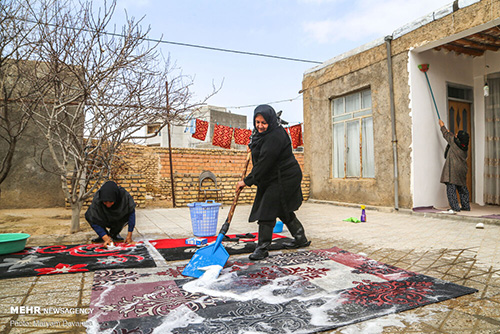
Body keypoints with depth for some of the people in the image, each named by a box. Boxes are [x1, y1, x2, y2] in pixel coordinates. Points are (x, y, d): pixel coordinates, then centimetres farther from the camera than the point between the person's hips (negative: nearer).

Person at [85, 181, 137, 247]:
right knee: (89, 216, -29)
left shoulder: (125, 196, -34)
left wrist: (129, 235, -27)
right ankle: (104, 235, -5)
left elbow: (131, 212, -25)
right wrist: (105, 238, -37)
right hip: (104, 221, 0)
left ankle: (114, 234, -3)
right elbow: (94, 222, -27)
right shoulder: (96, 200, -33)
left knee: (127, 215, -32)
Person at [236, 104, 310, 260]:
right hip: (275, 178, 11)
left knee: (267, 209, -10)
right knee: (283, 210, 18)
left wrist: (247, 181, -26)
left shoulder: (275, 136, -25)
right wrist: (252, 146, 15)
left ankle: (262, 247, 0)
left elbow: (264, 163, -29)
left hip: (283, 179, -11)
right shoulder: (264, 132, 7)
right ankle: (301, 239, 33)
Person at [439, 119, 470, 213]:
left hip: (453, 169, -8)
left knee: (451, 188, -6)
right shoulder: (464, 147, 10)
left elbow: (446, 134, 9)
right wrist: (450, 133, 45)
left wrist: (442, 126, 26)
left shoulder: (454, 142, -8)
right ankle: (466, 206, 22)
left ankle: (455, 207, -9)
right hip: (462, 170, 8)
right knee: (463, 189, 15)